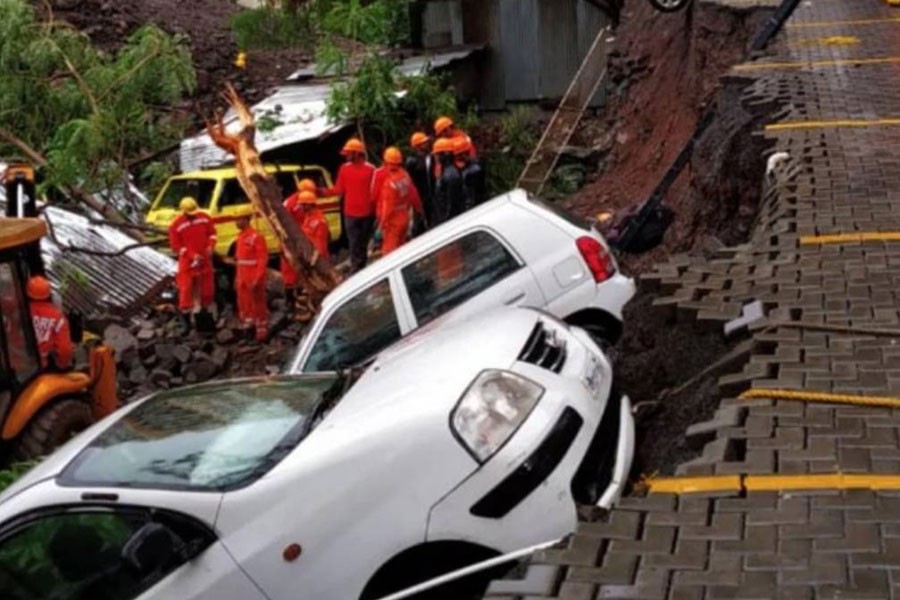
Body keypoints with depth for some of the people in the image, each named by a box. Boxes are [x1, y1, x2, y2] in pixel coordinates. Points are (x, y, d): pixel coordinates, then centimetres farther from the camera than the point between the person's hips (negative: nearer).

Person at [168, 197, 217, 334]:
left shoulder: (204, 218, -2)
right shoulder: (176, 226, -11)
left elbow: (212, 233, 9)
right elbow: (176, 247, -8)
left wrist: (211, 246, -10)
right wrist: (192, 255, -18)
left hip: (205, 260, 4)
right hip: (187, 262, -4)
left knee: (207, 288, 11)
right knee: (186, 290, -8)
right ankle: (185, 322, -3)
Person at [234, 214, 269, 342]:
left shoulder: (256, 237, -17)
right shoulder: (240, 236, 10)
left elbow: (263, 259, -18)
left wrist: (257, 279, -21)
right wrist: (238, 277, 17)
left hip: (254, 278, -8)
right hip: (243, 278, 8)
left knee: (258, 305, 1)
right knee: (244, 304, 15)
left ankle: (262, 332, 10)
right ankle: (249, 328, 29)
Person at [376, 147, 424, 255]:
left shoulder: (389, 182, -26)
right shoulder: (405, 175, -4)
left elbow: (387, 206, -23)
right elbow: (414, 194, 7)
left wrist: (383, 222, -13)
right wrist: (419, 209, 23)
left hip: (393, 220, -8)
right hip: (404, 217, 8)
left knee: (389, 251, -2)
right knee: (400, 248, 21)